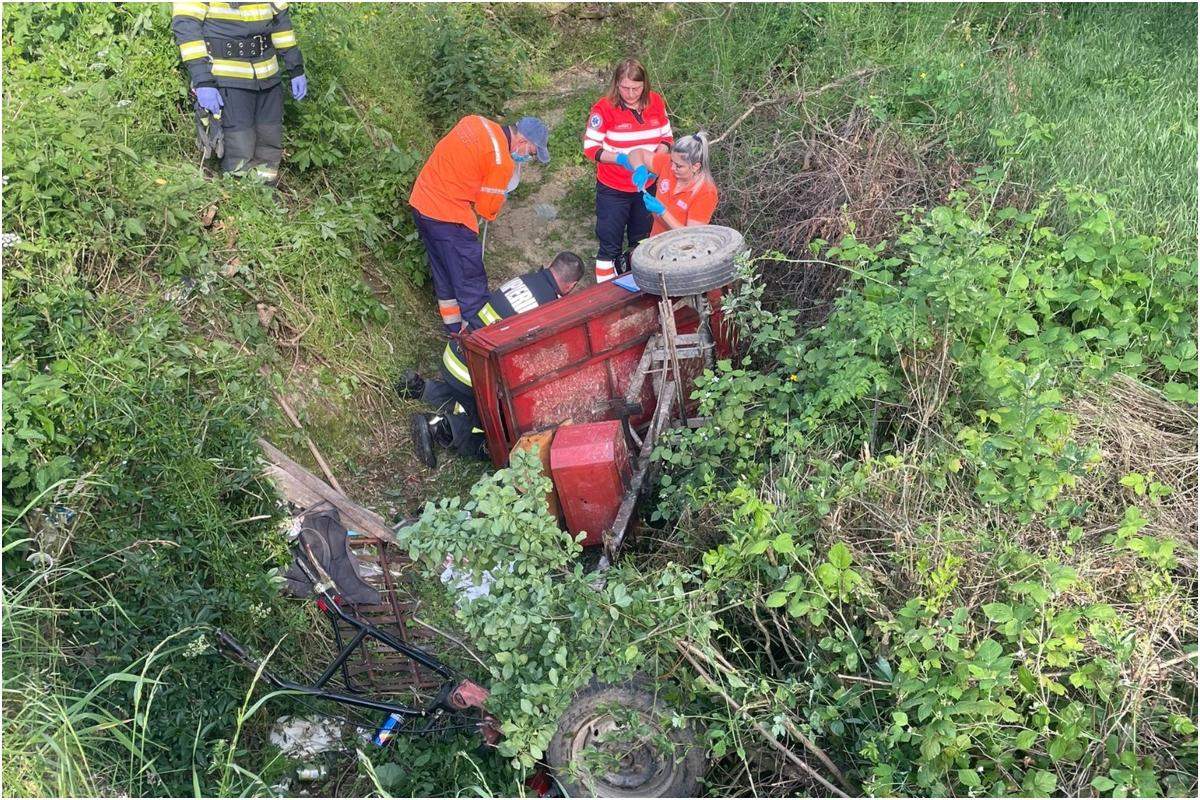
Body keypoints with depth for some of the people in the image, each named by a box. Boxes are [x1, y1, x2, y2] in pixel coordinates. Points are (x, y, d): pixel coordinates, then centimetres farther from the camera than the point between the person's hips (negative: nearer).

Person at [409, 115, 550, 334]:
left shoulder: (475, 121, 4)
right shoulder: (502, 162, -19)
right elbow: (487, 208, -10)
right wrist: (500, 201, 12)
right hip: (448, 217, -9)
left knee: (444, 277, 20)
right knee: (471, 285, 0)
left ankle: (456, 332, 33)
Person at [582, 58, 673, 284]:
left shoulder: (656, 102, -4)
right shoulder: (605, 108, -16)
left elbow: (666, 136, 7)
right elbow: (590, 147, -13)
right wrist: (621, 159, -27)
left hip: (646, 187, 4)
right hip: (613, 189, -4)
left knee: (641, 241, 19)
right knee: (610, 246, 4)